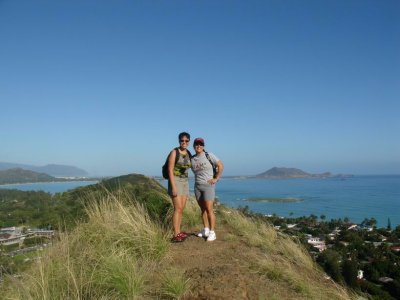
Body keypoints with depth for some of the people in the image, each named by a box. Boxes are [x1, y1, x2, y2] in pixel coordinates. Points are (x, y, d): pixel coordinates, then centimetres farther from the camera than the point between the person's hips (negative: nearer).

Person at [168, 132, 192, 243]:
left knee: (181, 209, 9)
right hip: (175, 181, -7)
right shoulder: (174, 152, -11)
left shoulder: (188, 153, 10)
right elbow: (170, 170, -15)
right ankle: (176, 236, -9)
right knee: (178, 208, -12)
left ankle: (178, 232, 17)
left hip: (185, 182, 7)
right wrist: (173, 187, -21)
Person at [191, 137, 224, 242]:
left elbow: (221, 166, -10)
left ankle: (212, 233, -4)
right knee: (203, 209, 10)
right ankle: (206, 230, 20)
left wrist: (216, 179, -11)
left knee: (209, 210, -10)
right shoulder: (192, 159, 5)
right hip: (197, 187, 6)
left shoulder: (209, 155, -10)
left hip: (208, 186, -6)